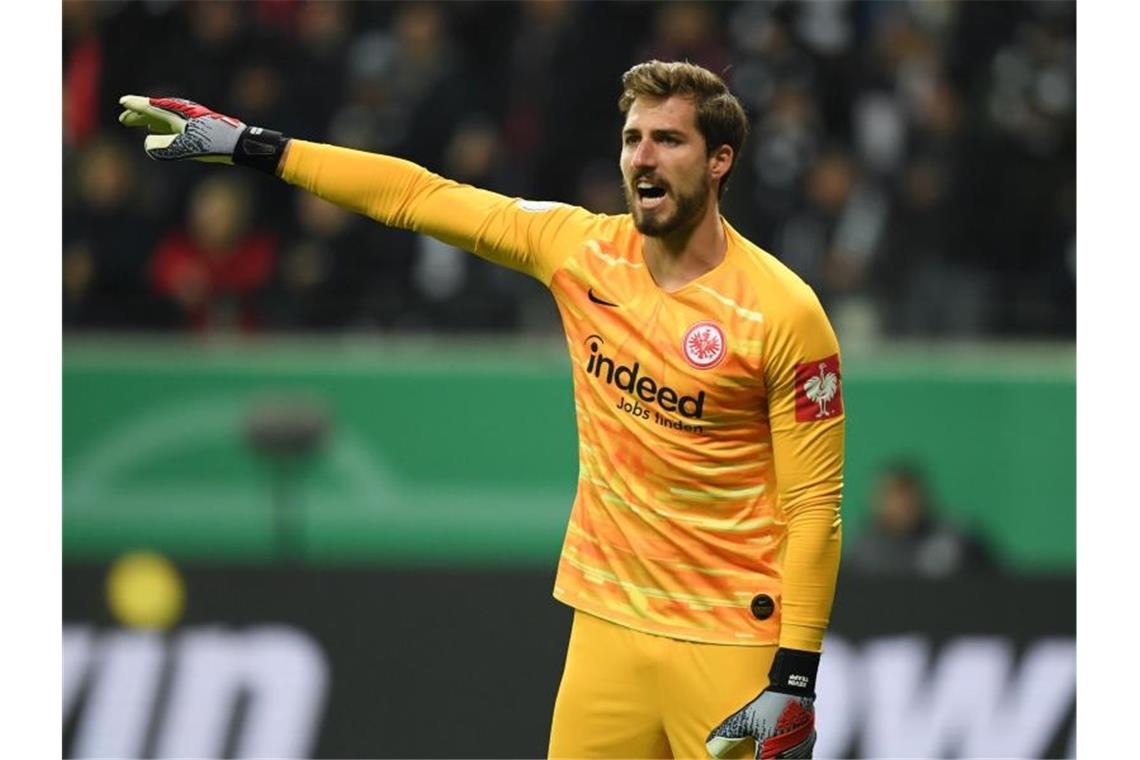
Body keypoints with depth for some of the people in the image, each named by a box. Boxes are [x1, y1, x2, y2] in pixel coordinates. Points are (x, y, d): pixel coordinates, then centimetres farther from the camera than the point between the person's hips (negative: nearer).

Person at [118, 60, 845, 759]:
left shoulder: (783, 311, -11)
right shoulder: (580, 249, 3)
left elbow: (814, 507, -9)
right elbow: (418, 196, 10)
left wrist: (795, 679, -13)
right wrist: (253, 147, 11)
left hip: (730, 650, -4)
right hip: (608, 625, 4)